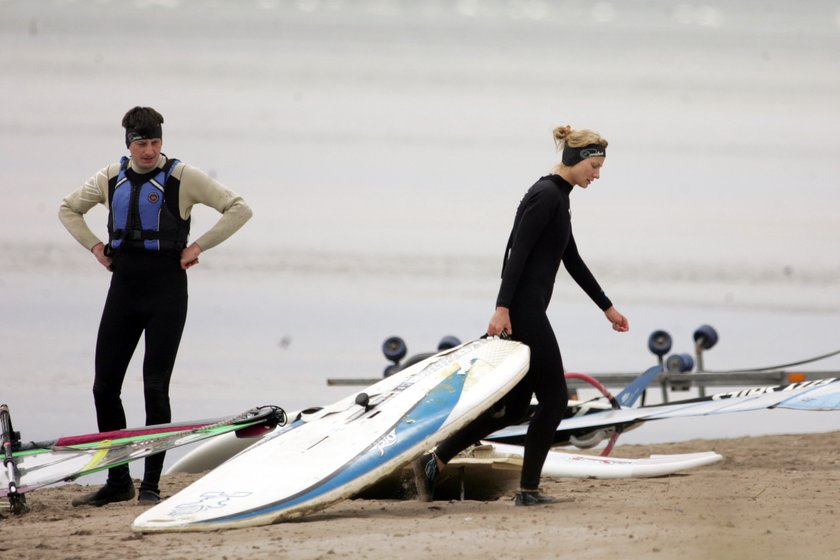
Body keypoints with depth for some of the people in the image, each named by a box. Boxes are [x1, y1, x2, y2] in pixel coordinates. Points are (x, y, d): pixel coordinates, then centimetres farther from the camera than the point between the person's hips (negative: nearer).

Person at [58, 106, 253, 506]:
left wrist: (198, 247, -8)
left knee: (155, 387, -6)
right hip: (124, 285, 5)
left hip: (166, 288, -5)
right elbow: (69, 209, 25)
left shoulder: (181, 178, -5)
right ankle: (118, 482, 12)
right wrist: (95, 247, 11)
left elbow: (239, 209, -5)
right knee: (104, 386, 2)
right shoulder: (111, 178, 8)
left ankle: (151, 484, 2)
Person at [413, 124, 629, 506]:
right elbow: (518, 253, -20)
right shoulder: (546, 196, -13)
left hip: (527, 311, 10)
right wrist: (502, 307, -27)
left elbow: (572, 260, 25)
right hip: (522, 311, -10)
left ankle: (434, 462, 10)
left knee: (514, 406, 10)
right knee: (553, 398, -2)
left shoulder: (558, 198, 17)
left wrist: (607, 307, 28)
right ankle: (528, 489, 4)